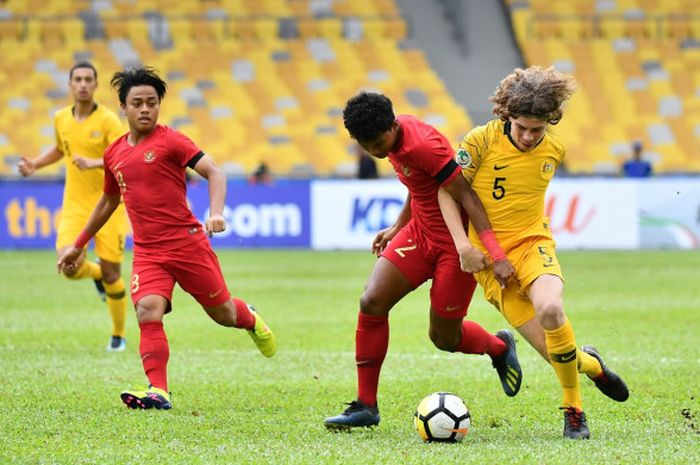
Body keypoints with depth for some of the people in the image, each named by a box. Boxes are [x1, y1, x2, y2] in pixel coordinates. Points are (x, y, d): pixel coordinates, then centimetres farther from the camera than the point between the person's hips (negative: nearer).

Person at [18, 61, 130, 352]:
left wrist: (95, 163, -38)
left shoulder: (108, 120, -11)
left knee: (111, 276, -2)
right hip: (75, 206, 3)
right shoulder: (61, 119, 5)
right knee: (70, 267, -17)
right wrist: (34, 164, 11)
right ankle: (96, 273, 21)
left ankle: (119, 335, 20)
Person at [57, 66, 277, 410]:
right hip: (146, 251, 4)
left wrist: (216, 213, -31)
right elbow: (107, 203, 28)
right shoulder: (114, 154, 12)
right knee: (148, 311, -20)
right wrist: (78, 245, 33)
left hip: (187, 241, -4)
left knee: (221, 312, 8)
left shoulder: (170, 141, -5)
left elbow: (214, 172, -13)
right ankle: (158, 391, -24)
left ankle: (250, 320, 44)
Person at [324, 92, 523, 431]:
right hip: (420, 232, 8)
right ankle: (365, 406, -2)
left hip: (456, 242, -8)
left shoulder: (423, 146, -29)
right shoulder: (393, 138, -1)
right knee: (371, 302, -9)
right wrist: (397, 227, 17)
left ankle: (500, 347, 39)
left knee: (444, 338, 3)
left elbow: (466, 195, -30)